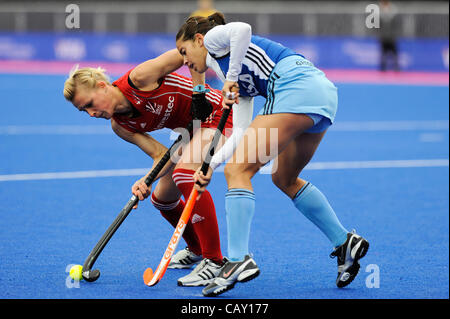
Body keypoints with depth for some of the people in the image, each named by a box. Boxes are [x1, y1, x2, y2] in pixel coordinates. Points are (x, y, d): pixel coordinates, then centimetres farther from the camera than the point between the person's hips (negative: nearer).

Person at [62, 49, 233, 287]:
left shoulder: (138, 79, -25)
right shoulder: (120, 126, -4)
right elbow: (162, 155, -9)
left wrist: (199, 89, -25)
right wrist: (146, 181, -27)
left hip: (216, 113, -9)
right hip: (190, 130, 9)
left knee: (185, 174, -31)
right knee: (162, 198, 13)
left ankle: (215, 261, -28)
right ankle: (197, 251, 40)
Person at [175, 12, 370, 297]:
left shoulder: (213, 38, 12)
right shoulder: (239, 82, 33)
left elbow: (242, 29, -13)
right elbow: (243, 133, 24)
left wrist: (231, 78, -5)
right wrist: (211, 165, 17)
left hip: (296, 84, -10)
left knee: (238, 170, -10)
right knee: (284, 179, 25)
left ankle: (239, 260, -18)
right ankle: (345, 243, 26)